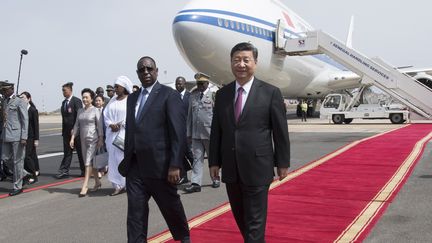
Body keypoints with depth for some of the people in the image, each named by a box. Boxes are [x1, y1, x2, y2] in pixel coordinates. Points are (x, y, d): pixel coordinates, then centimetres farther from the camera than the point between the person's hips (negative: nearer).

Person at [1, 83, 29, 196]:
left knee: (17, 160, 0)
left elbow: (25, 120, -11)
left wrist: (24, 137, -17)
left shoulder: (20, 102, -7)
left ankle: (17, 186, 9)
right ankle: (23, 174, 27)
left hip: (17, 135, -8)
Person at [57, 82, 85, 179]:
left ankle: (84, 171, 15)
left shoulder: (76, 101, -9)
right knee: (67, 152, 7)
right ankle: (64, 171, 9)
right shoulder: (64, 102, 14)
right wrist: (63, 130, 10)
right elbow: (64, 117, 15)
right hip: (66, 131, 6)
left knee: (80, 151, 4)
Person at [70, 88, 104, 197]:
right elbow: (77, 125, 12)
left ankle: (85, 185, -9)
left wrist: (101, 139, -12)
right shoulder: (80, 111, 11)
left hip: (93, 139, -6)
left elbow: (99, 126, -8)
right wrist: (72, 138, 4)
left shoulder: (95, 110, -6)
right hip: (83, 139, 6)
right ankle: (97, 182, 24)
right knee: (91, 162, 12)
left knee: (88, 162, -10)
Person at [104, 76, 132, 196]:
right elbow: (106, 114, 12)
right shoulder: (113, 100, 14)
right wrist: (111, 124, -6)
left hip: (125, 133, -6)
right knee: (114, 159, 4)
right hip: (112, 134, 6)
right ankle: (118, 185, 10)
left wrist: (120, 125, -14)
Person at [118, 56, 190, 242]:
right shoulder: (132, 98, 14)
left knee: (171, 206, 13)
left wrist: (175, 165, -18)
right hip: (135, 167, 5)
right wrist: (127, 160, 13)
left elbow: (178, 133, -13)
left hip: (159, 165, -5)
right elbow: (130, 131, 16)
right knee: (135, 212, 4)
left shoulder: (169, 95, -7)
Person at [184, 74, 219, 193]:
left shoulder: (213, 95, -5)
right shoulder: (193, 96, 10)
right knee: (197, 158, 1)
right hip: (196, 133, 3)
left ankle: (216, 179, 28)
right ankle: (196, 183, 1)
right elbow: (190, 115, 12)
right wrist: (189, 132, 9)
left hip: (210, 132, -3)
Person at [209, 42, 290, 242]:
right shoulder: (222, 94, 6)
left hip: (258, 168, -4)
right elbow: (216, 131, 9)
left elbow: (280, 131, -2)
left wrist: (282, 163, 0)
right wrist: (214, 161, 7)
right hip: (230, 169, 5)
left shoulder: (270, 92, -5)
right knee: (240, 217, 18)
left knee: (255, 220, 2)